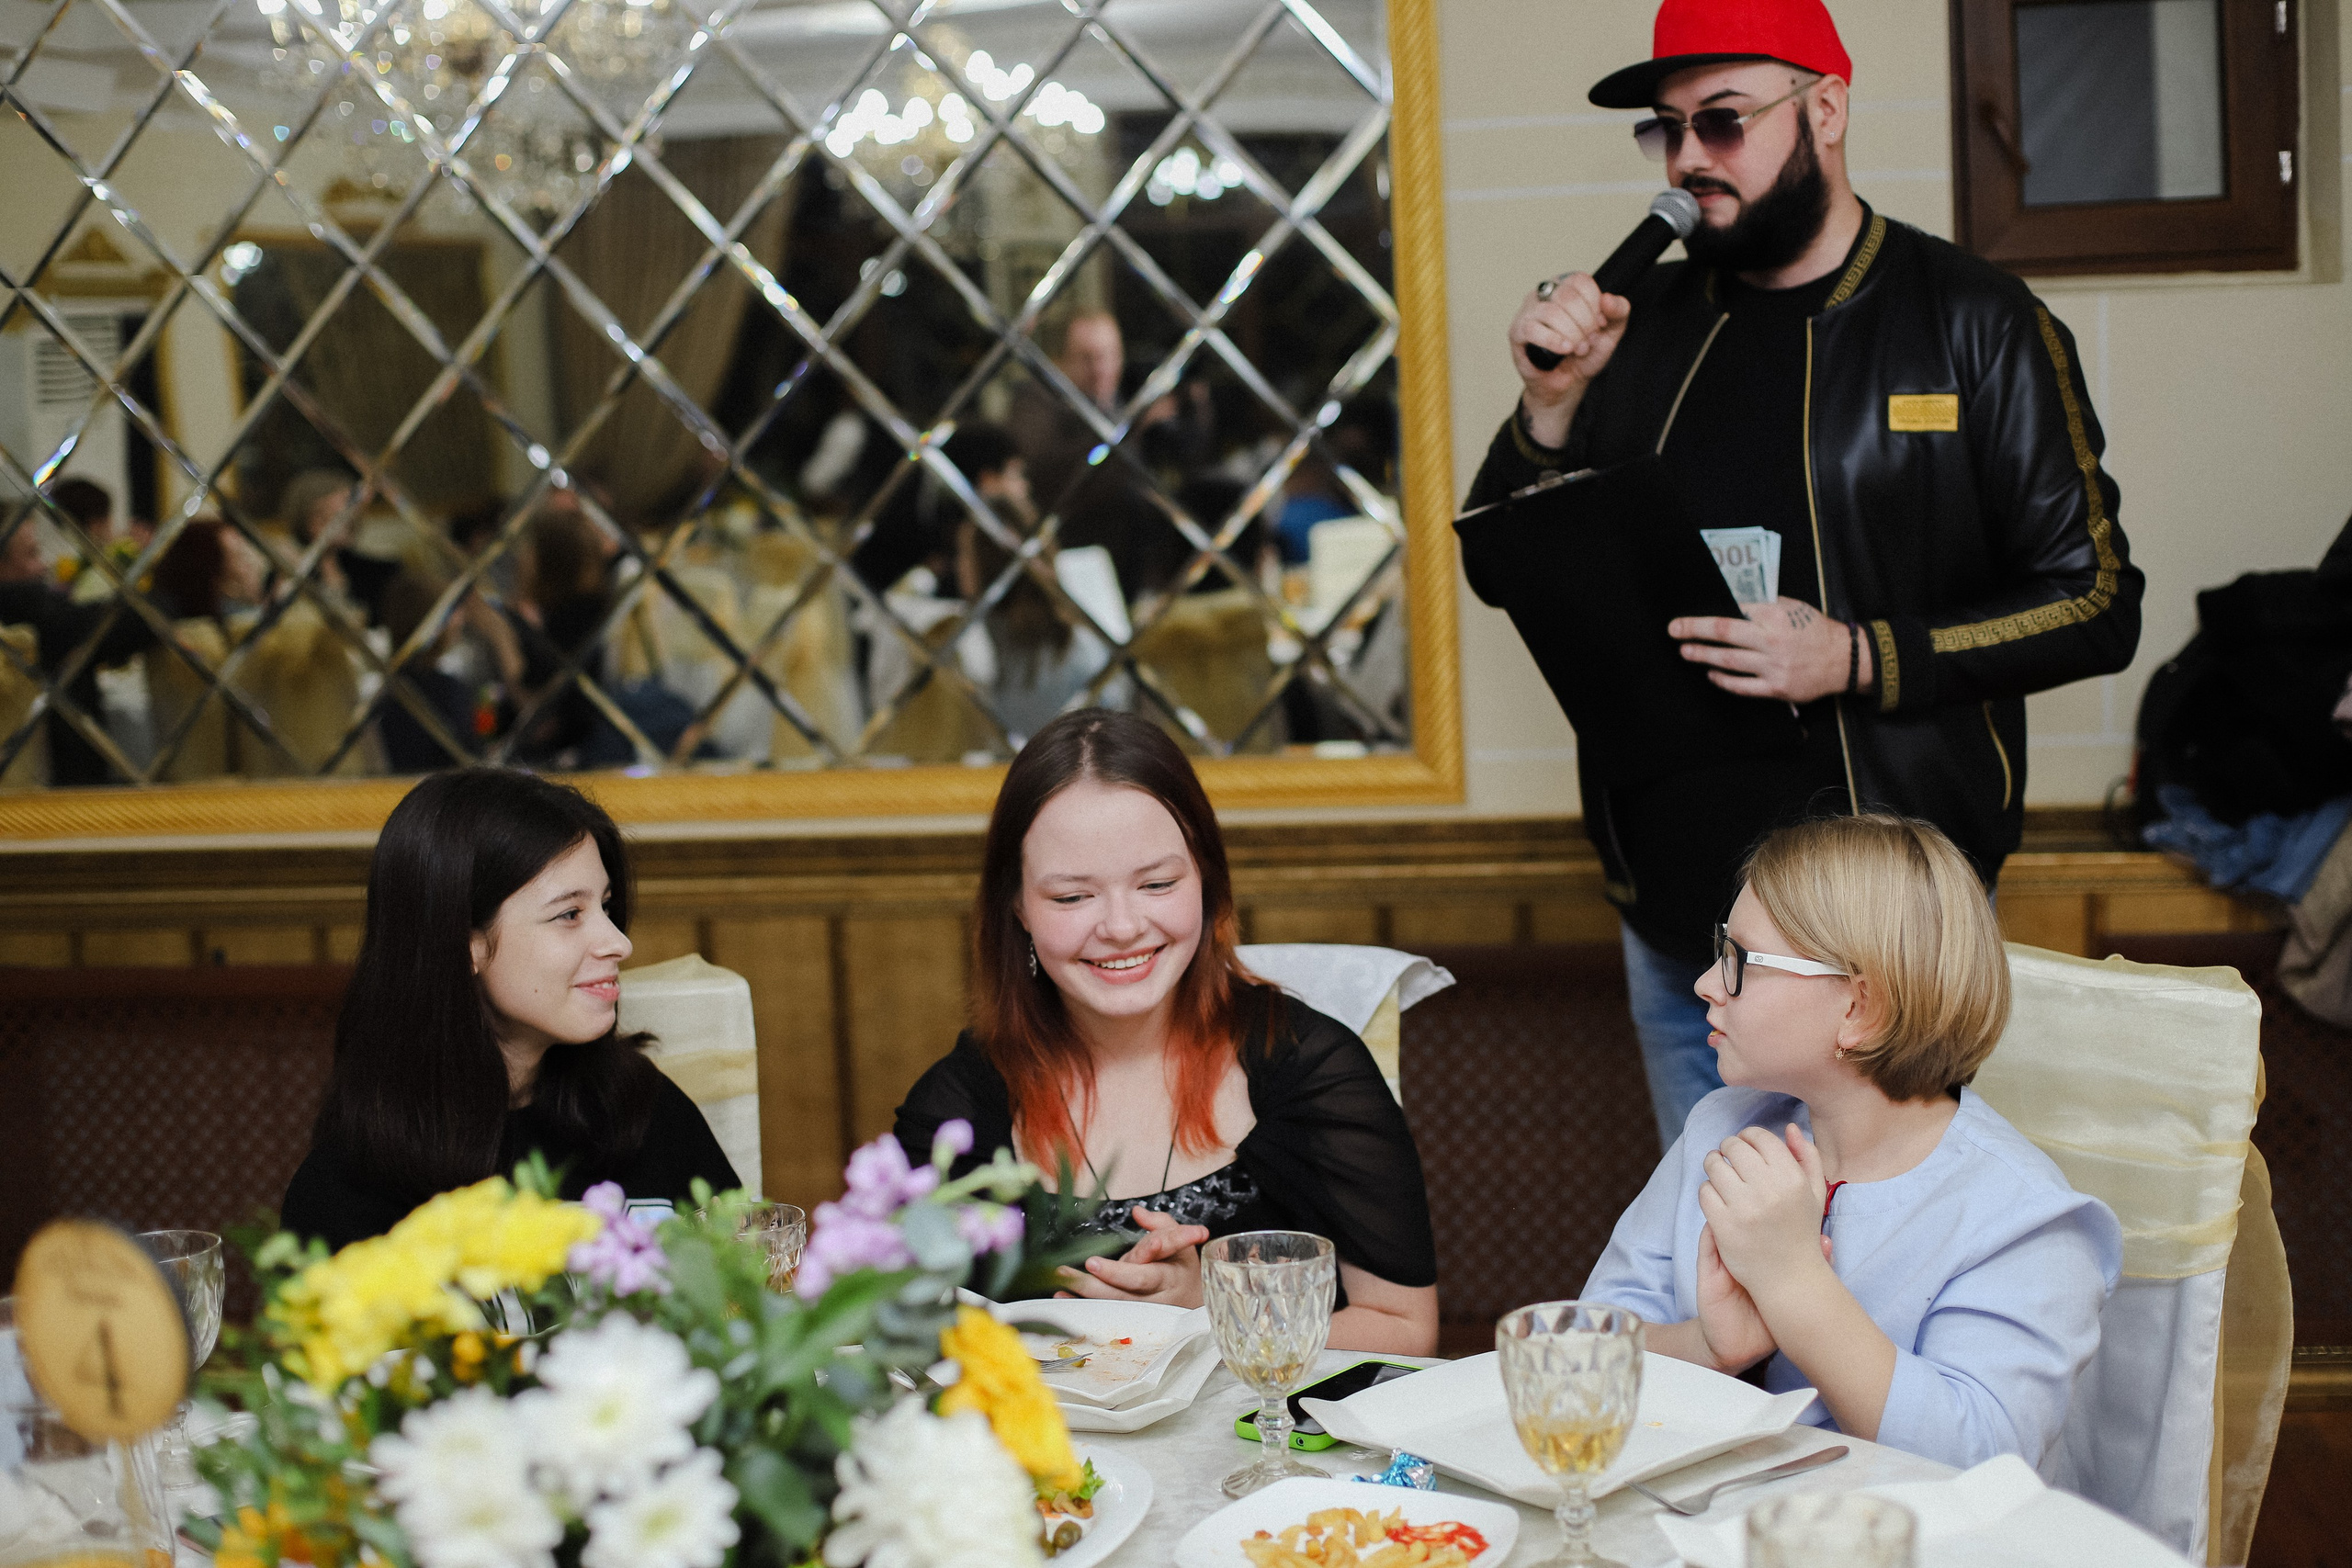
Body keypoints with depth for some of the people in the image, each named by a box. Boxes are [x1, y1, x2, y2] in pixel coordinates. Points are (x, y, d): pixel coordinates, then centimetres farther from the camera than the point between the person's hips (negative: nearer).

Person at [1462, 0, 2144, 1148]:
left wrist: (1860, 660, -19)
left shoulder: (1973, 324, -4)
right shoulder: (1641, 325, 8)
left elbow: (2096, 603, -6)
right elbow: (1513, 572, 10)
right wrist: (1553, 402, -8)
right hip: (1672, 909, 5)